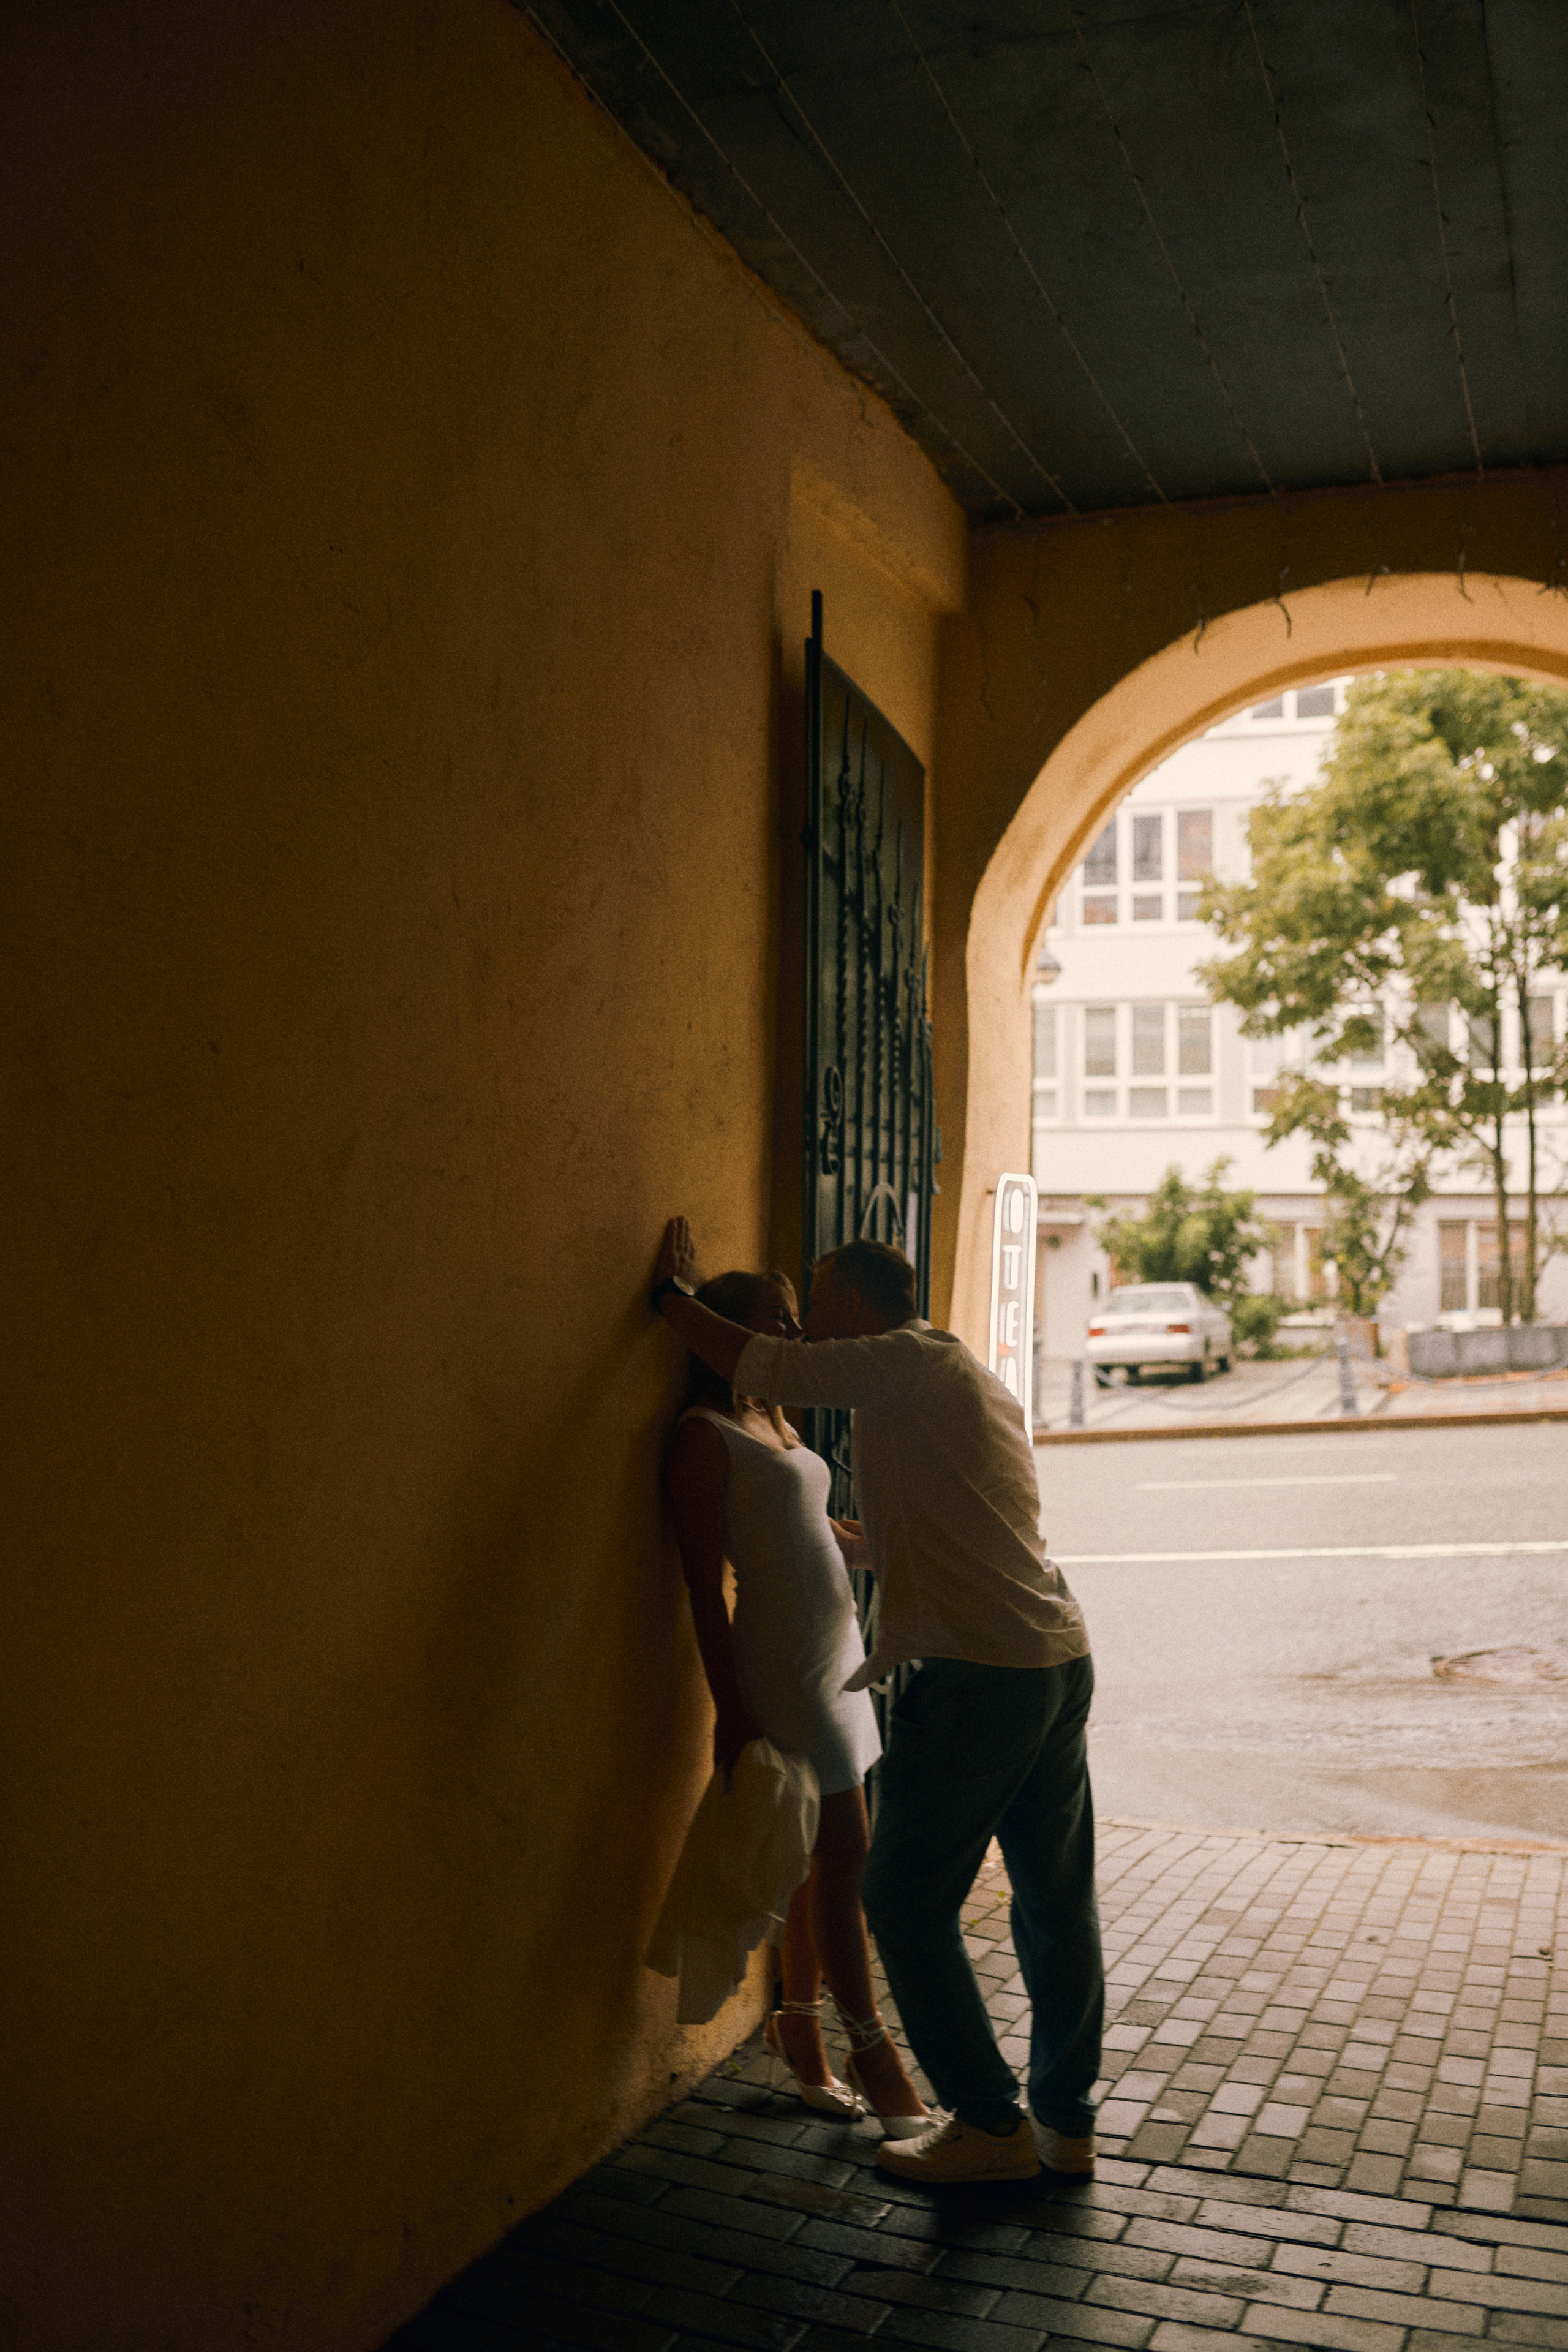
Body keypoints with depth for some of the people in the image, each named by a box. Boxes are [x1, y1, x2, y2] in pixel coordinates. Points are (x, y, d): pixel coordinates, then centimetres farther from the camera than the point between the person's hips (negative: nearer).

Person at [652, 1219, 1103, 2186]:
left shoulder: (903, 1363, -6)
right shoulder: (978, 1382, 21)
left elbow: (757, 1364, -7)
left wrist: (674, 1294, 9)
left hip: (980, 1672, -9)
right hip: (1063, 1660, 9)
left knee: (910, 1899, 5)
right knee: (1058, 1899, 15)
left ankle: (989, 2124, 13)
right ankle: (1068, 2124, 25)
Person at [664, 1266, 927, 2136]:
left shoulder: (772, 1423, 15)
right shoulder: (706, 1436, -11)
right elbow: (702, 1581, -14)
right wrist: (731, 1708, -17)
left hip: (836, 1649, 9)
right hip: (784, 1659, -9)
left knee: (825, 1855, 14)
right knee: (844, 1854, -3)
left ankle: (797, 2025, 28)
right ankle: (869, 2045, 11)